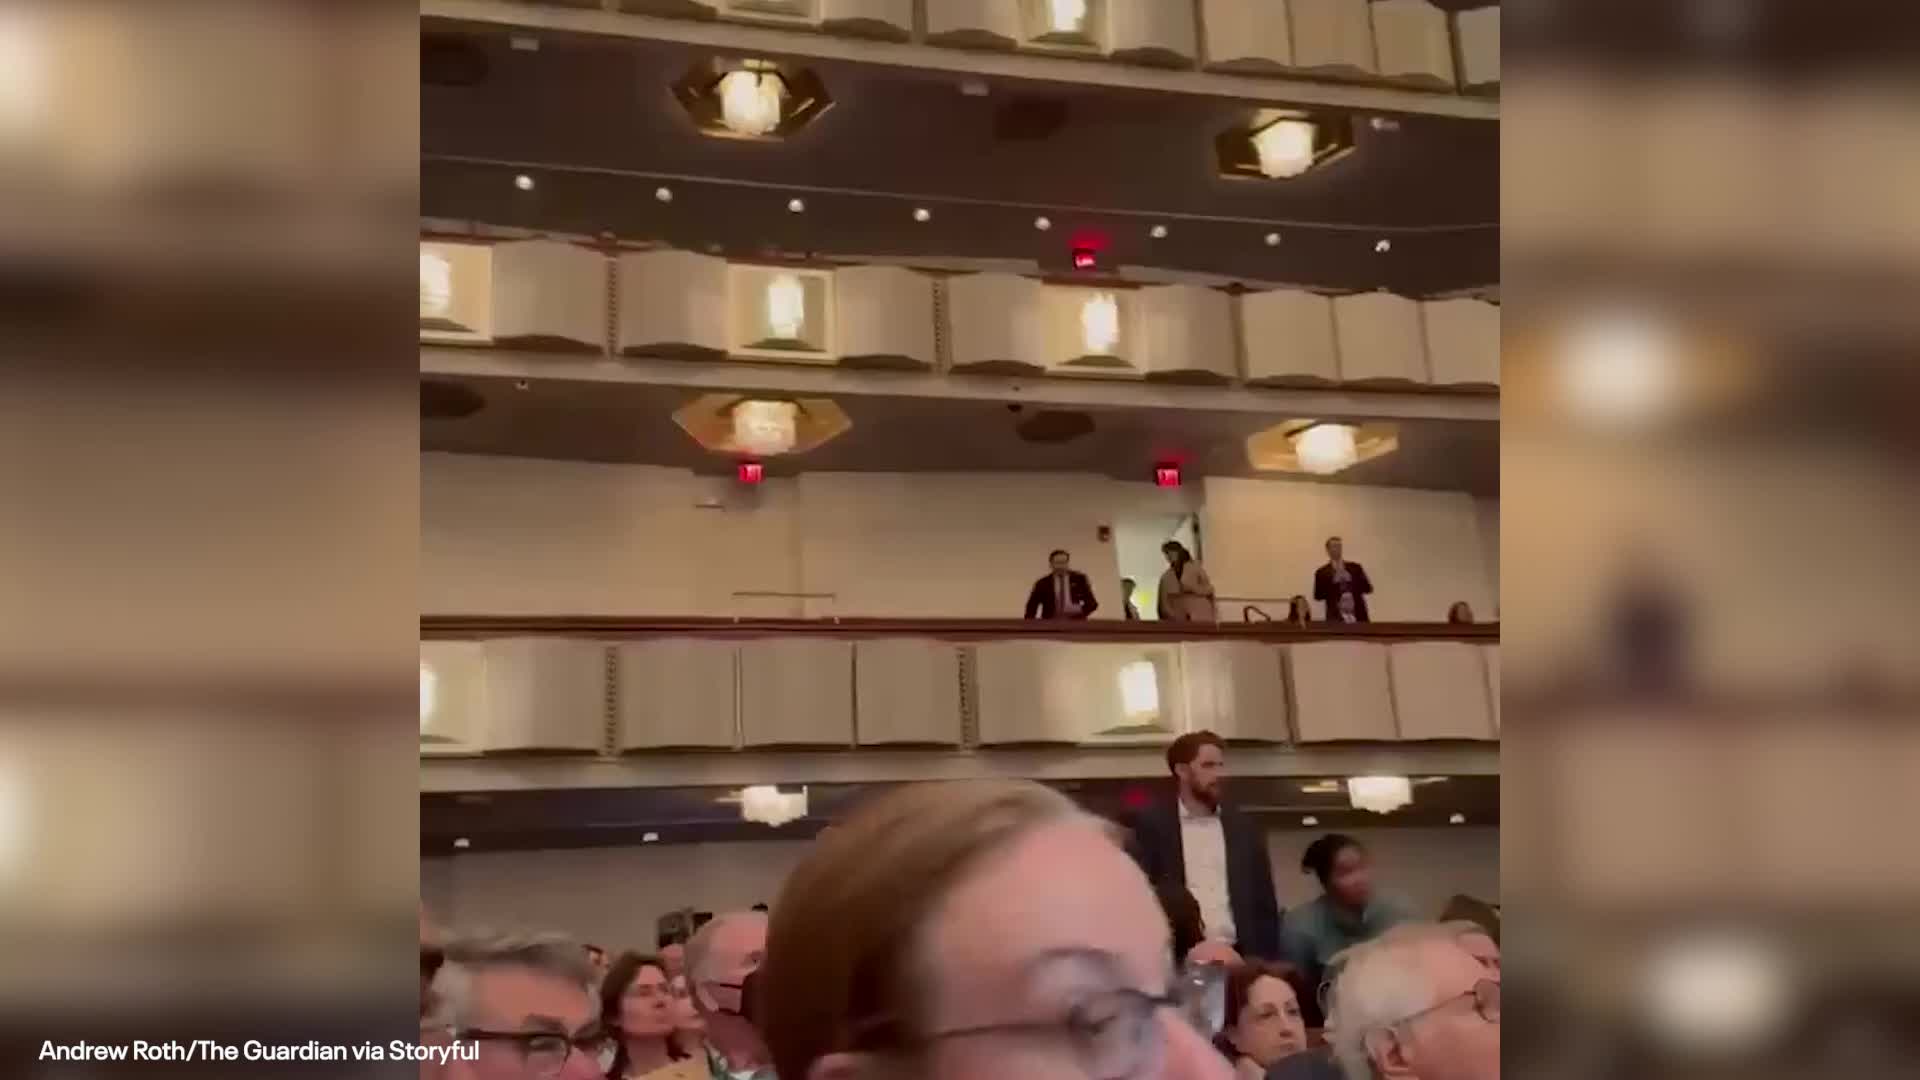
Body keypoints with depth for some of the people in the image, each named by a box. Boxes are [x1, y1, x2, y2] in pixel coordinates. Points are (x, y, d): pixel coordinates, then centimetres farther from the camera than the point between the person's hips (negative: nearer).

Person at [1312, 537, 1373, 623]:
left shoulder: (1355, 567, 12)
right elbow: (1318, 596, -1)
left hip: (1358, 615, 2)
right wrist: (1333, 581, -11)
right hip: (1335, 617, -2)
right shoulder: (1321, 572, 7)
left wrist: (1350, 579, -8)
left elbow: (1368, 588, 7)